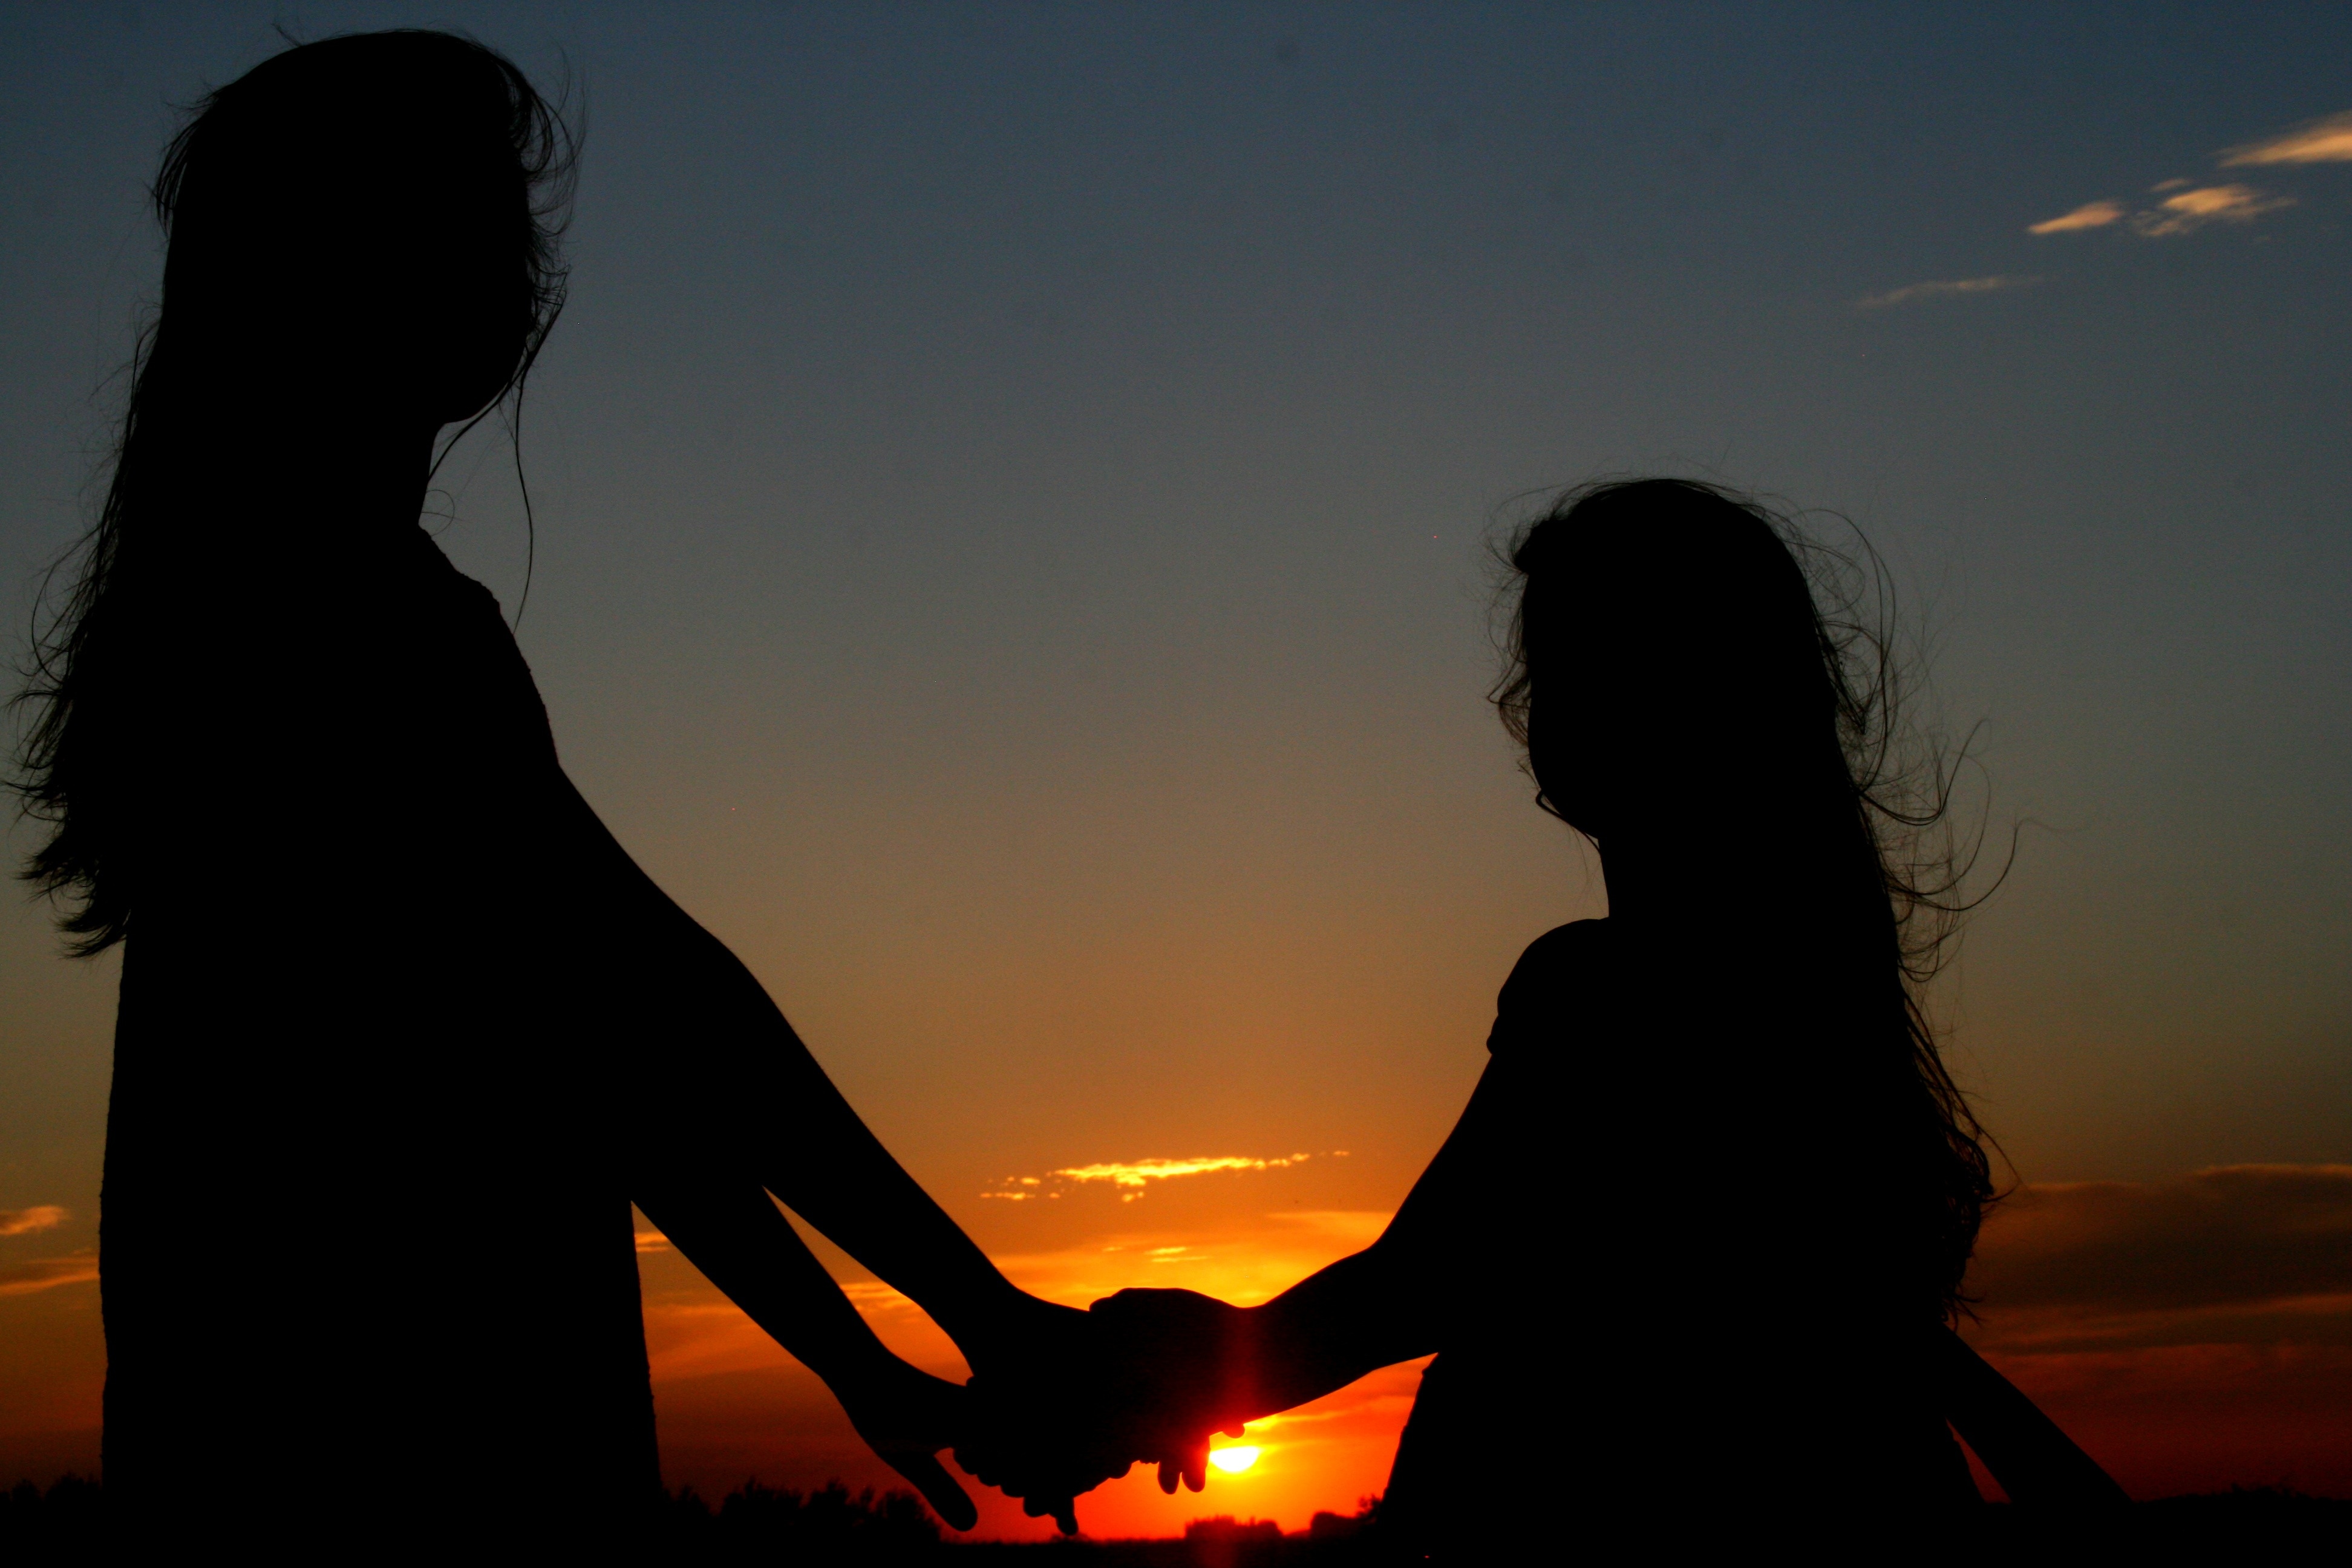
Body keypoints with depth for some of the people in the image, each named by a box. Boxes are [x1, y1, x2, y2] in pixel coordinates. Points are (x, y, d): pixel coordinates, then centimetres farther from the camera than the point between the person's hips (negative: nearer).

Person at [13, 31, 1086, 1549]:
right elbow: (648, 989, -17)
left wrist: (856, 1361, 17)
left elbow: (584, 1037, 17)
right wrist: (984, 1308, -11)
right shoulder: (346, 605, -12)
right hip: (399, 1466, -10)